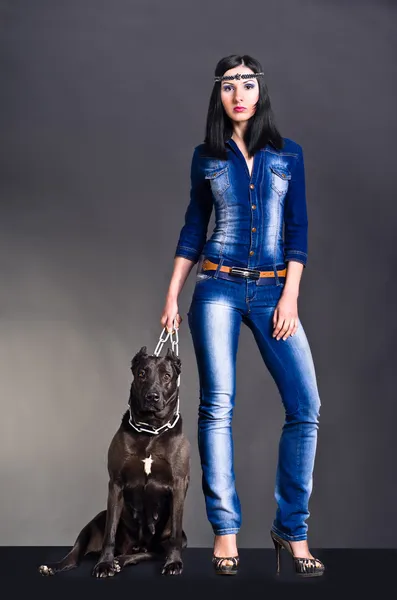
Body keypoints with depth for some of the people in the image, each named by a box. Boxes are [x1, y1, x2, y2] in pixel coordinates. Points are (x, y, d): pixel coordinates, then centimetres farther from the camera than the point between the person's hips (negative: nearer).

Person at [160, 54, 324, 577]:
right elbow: (193, 229, 12)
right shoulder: (206, 156, 9)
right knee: (218, 406, -6)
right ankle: (225, 529, 2)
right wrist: (172, 297, 6)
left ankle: (291, 528, 2)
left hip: (273, 290, 1)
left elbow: (298, 230, 5)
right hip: (218, 288, 0)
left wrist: (289, 297, -5)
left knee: (305, 406, -10)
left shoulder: (288, 153, 8)